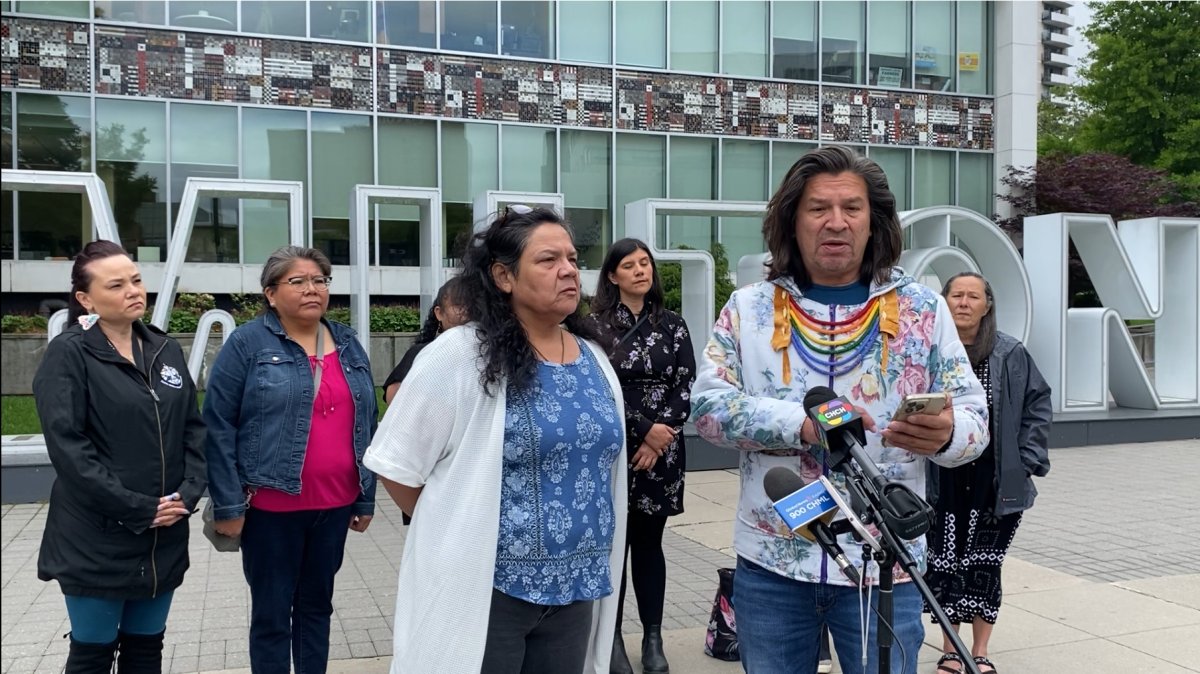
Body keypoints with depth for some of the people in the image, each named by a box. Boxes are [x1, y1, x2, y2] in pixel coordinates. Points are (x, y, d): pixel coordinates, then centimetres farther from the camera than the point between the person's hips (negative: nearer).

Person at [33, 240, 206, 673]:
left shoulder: (166, 350, 8)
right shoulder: (69, 353, -9)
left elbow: (193, 428, 8)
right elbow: (68, 446, -16)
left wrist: (188, 493, -8)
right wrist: (138, 509, -18)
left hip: (164, 536, 5)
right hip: (96, 540, -5)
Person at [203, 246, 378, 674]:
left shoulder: (348, 345, 8)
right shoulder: (247, 344, -7)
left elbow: (366, 426, 12)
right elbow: (219, 427, -9)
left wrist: (367, 497, 11)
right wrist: (228, 504, -12)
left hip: (335, 504, 5)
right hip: (273, 506, -4)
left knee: (317, 604, 17)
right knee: (272, 613, 8)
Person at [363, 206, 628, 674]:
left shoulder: (594, 360, 6)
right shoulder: (459, 355, -13)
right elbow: (396, 463, -9)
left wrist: (584, 547, 12)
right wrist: (452, 533, 0)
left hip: (575, 587, 6)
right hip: (484, 588, -5)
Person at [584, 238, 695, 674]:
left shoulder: (672, 325, 7)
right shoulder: (595, 324, -1)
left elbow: (687, 387, 2)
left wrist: (660, 437, -8)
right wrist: (644, 428, -12)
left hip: (660, 451, 2)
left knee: (649, 543, 9)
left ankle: (653, 639, 17)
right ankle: (613, 638, 13)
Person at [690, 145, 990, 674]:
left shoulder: (923, 308, 2)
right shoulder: (749, 308, 2)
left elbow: (974, 417, 0)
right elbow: (707, 405, -7)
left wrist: (946, 434, -24)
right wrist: (801, 424, -22)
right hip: (770, 564, 1)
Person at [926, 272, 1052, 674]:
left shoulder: (1011, 355, -2)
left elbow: (1039, 404, 4)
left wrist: (1026, 460, -2)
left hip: (995, 481, 0)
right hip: (941, 480, 0)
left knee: (984, 565, 8)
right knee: (944, 564, 6)